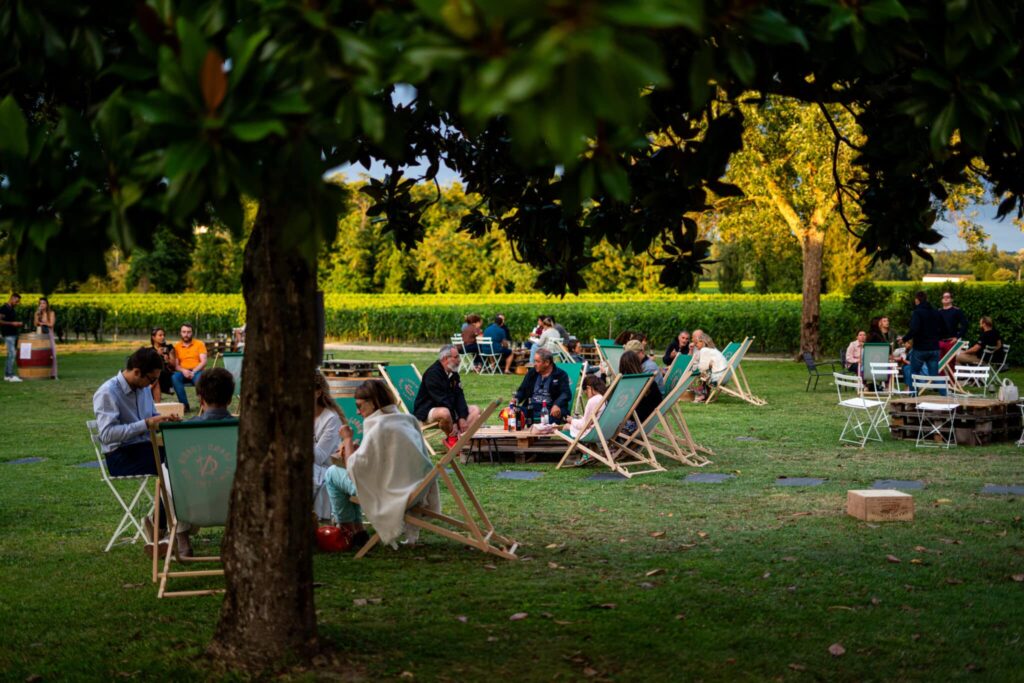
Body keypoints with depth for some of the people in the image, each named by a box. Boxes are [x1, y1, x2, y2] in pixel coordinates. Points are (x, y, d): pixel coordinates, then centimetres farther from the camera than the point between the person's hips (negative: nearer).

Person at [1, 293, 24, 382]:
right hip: (8, 335, -9)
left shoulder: (12, 309, 17)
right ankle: (11, 375, -12)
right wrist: (12, 323, -20)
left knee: (10, 355, 10)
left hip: (14, 334, 9)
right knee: (12, 354, -13)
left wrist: (18, 324, 9)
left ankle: (7, 375, 13)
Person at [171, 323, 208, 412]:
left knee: (199, 377, -38)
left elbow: (203, 362, -3)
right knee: (174, 377, -33)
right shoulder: (176, 346, 11)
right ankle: (185, 405, -30)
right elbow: (175, 365, 5)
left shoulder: (199, 344, 7)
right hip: (183, 372, 2)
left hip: (196, 372, -2)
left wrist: (194, 371, -19)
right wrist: (183, 370, -17)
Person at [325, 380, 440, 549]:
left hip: (394, 495, -8)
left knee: (332, 474, 6)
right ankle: (357, 531, 27)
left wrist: (347, 439, -1)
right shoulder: (406, 420, 8)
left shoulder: (378, 425, -17)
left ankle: (351, 533, 12)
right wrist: (353, 448, 9)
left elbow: (354, 467, -16)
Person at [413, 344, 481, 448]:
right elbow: (441, 400, -24)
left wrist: (462, 418, -13)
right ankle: (452, 439, -13)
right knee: (445, 413, -41)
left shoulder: (453, 373, 8)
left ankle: (460, 437, -16)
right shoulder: (432, 373, -20)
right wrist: (454, 422, -25)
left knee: (475, 410, 1)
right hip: (426, 411, -9)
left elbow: (459, 396, 2)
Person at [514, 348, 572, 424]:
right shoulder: (532, 373, 18)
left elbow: (566, 394, -7)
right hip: (531, 409, 4)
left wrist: (557, 405, -28)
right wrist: (516, 399, -4)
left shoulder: (560, 375, 4)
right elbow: (522, 390, 20)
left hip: (550, 410, -4)